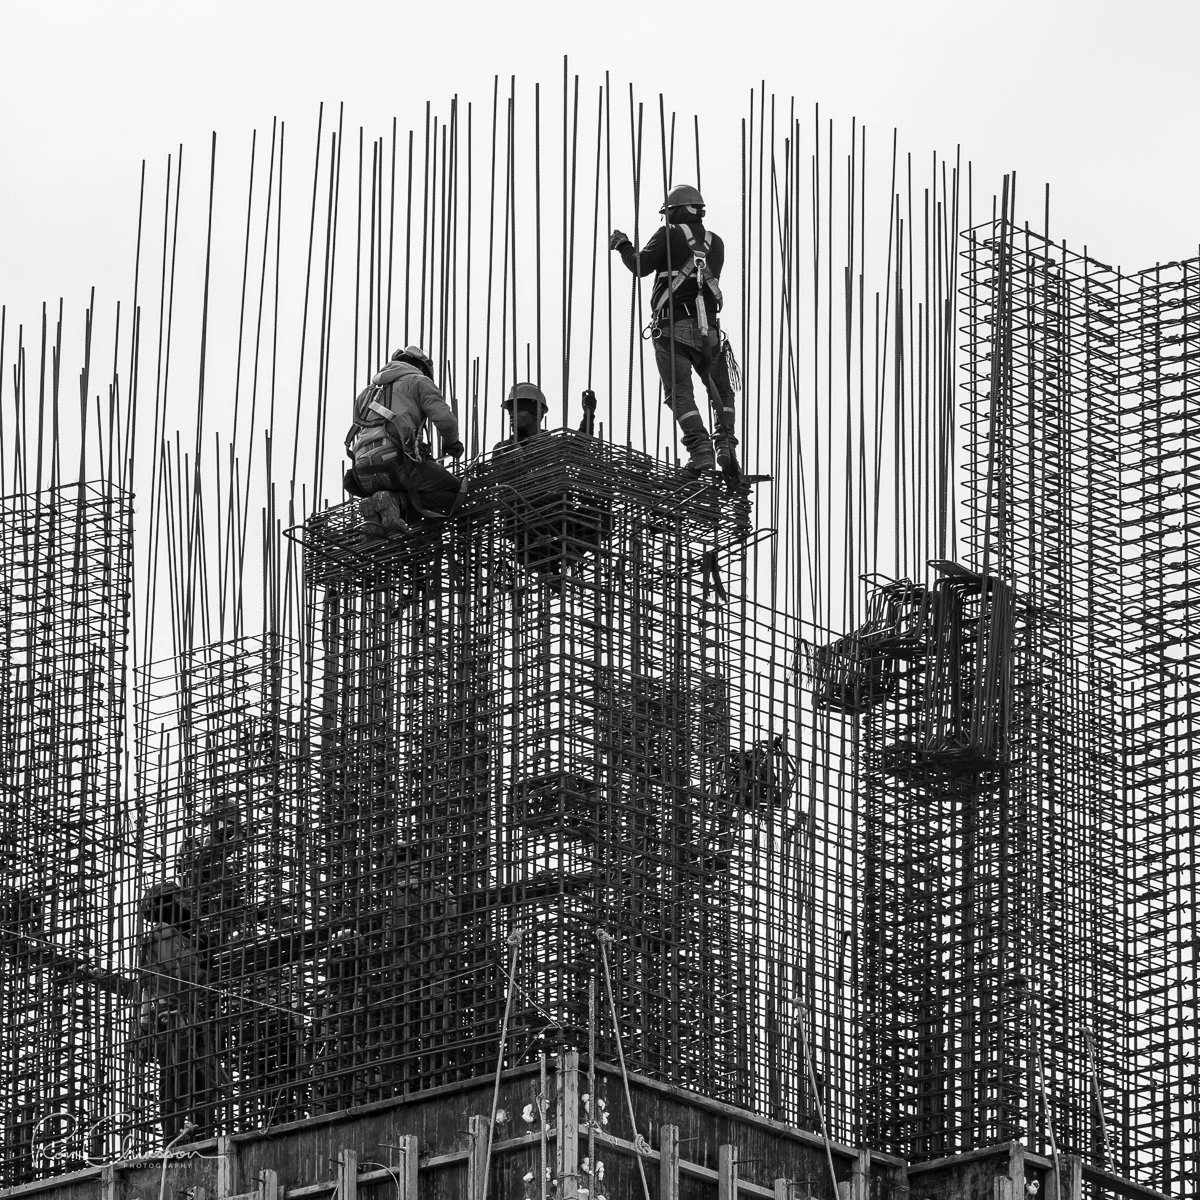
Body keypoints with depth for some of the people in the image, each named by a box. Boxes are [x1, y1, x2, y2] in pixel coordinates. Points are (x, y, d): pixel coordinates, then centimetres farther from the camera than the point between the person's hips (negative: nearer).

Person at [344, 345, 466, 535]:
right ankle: (395, 502, -17)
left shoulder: (369, 392, 33)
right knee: (453, 493, 4)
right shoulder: (419, 381, 13)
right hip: (397, 461, -6)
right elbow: (445, 419, -1)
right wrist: (452, 444, 20)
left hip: (364, 474, 6)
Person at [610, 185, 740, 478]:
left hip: (673, 325, -4)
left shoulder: (670, 235, 1)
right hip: (707, 328, 4)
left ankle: (700, 450, -20)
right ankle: (726, 445, -3)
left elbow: (641, 266, -5)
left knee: (680, 392, -5)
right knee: (721, 391, 16)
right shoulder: (715, 243, 16)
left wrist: (624, 246, 15)